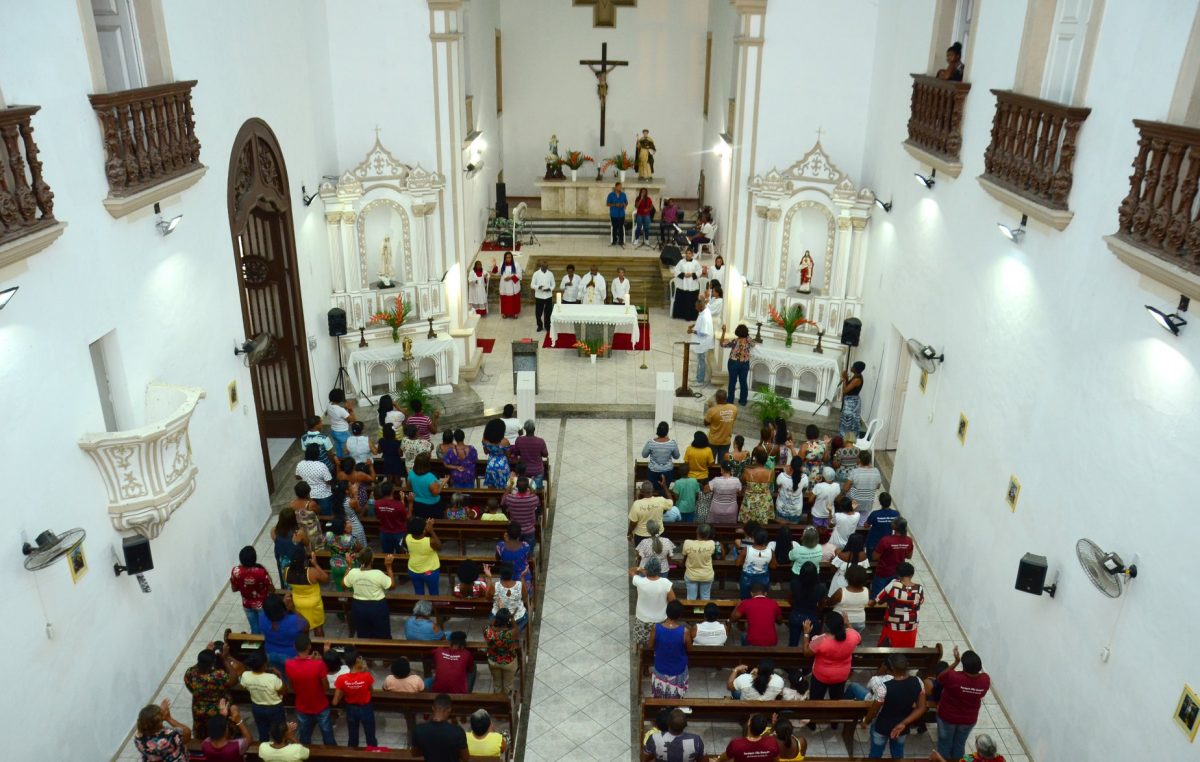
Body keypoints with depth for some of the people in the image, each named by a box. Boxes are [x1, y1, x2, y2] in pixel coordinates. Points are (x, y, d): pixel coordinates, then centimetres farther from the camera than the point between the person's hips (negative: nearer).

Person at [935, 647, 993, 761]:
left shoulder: (953, 677, -34)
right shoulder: (986, 680, -23)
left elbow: (940, 678, -11)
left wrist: (956, 661, -12)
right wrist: (976, 664, -6)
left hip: (947, 717, -3)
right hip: (969, 719, 3)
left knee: (945, 743, 20)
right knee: (960, 744, 26)